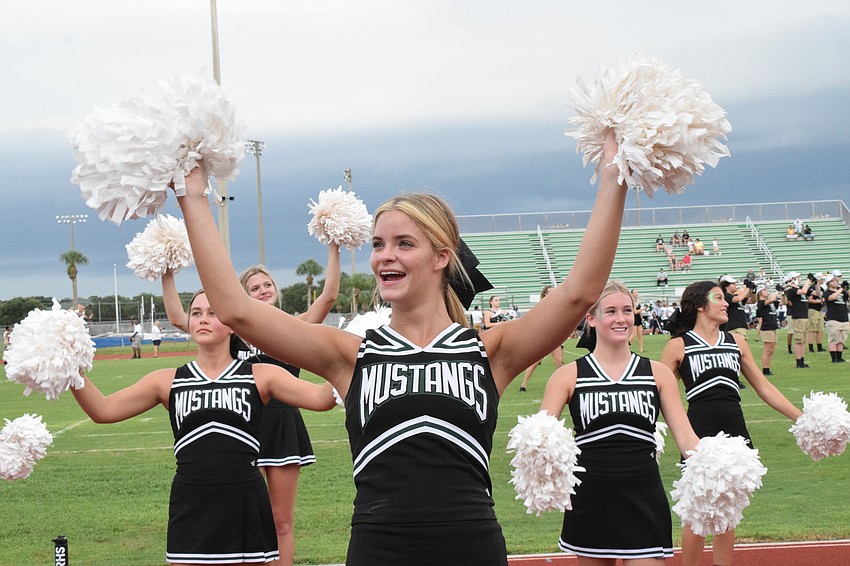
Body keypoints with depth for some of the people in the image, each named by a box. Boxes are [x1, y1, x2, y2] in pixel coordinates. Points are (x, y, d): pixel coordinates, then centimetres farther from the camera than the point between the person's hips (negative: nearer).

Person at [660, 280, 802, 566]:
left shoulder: (736, 342, 11)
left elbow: (764, 387, 16)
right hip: (699, 435, -4)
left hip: (735, 434, 4)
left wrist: (802, 419, 13)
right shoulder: (679, 346, -1)